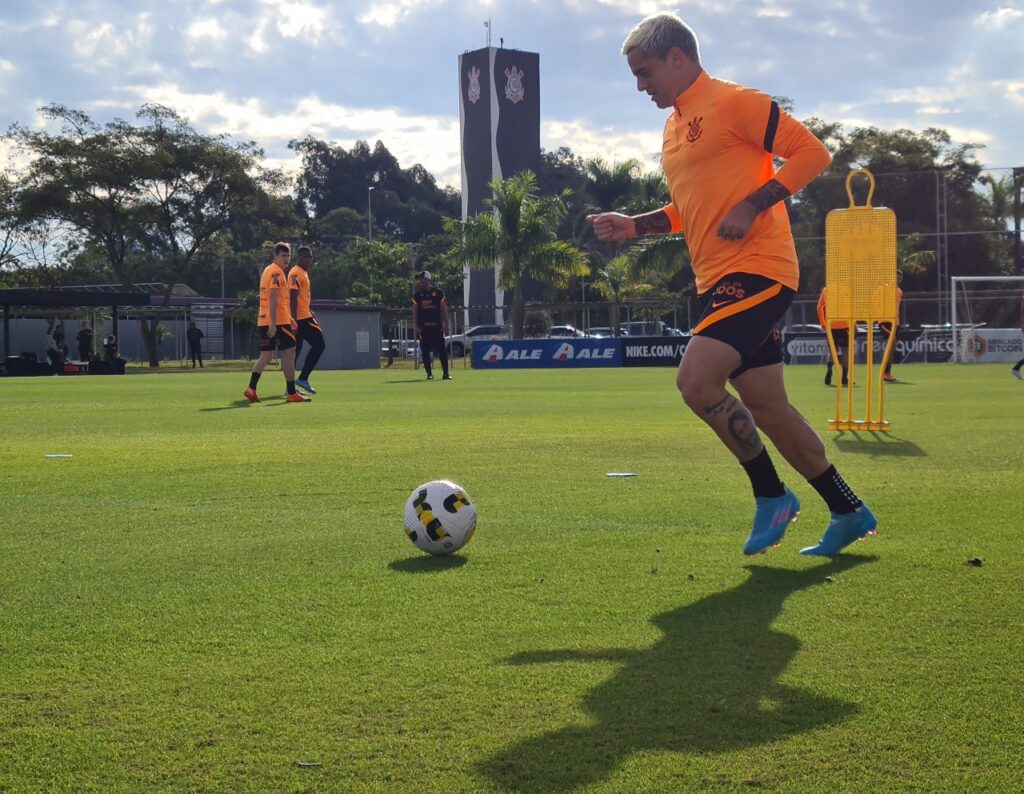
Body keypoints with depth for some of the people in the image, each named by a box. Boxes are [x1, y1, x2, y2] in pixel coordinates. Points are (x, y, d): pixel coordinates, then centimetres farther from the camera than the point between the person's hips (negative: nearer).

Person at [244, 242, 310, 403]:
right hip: (277, 322, -9)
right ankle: (292, 393, -1)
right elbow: (273, 299, -19)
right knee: (289, 354, -3)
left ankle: (251, 389, -2)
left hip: (263, 322, 9)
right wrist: (273, 324, -24)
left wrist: (288, 318, 31)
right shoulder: (276, 272, -11)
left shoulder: (268, 270, 20)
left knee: (266, 356, 9)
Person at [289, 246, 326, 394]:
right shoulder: (296, 273, -12)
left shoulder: (303, 273, 19)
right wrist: (294, 320, -25)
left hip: (302, 316, 10)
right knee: (319, 344, -7)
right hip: (301, 317, -10)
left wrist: (309, 311, 25)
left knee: (295, 350, 8)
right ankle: (303, 378, -7)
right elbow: (293, 297, -20)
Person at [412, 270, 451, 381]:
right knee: (425, 351, 2)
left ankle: (445, 373, -2)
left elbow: (444, 310, 4)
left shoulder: (438, 292, 3)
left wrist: (446, 326, 0)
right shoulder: (417, 294, 7)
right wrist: (416, 327, -4)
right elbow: (415, 312, 6)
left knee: (442, 350, -5)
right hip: (423, 327, 2)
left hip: (437, 327, -2)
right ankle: (429, 374, 9)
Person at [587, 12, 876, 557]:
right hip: (718, 280, 9)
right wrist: (633, 226, 14)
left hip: (756, 268, -9)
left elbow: (811, 151, -11)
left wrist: (751, 206, -19)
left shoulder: (734, 103, -7)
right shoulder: (674, 127, 20)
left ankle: (770, 495, -3)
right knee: (766, 408, 9)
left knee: (696, 380, -21)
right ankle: (849, 513, 20)